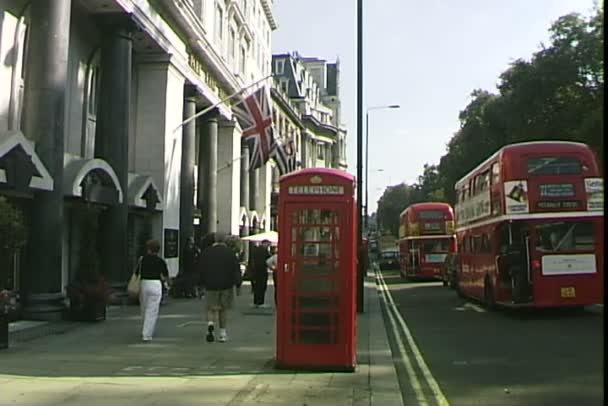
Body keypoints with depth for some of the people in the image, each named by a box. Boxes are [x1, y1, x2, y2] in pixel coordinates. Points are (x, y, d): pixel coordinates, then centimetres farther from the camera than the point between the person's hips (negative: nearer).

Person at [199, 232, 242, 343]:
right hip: (226, 285, 0)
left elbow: (202, 269, 4)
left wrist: (202, 284, 13)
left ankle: (210, 324, -24)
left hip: (211, 285, 0)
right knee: (224, 309, 11)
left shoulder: (206, 252, 2)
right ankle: (222, 333, 13)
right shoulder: (230, 252, 0)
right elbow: (236, 269, -2)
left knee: (211, 308, 5)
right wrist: (238, 285, 2)